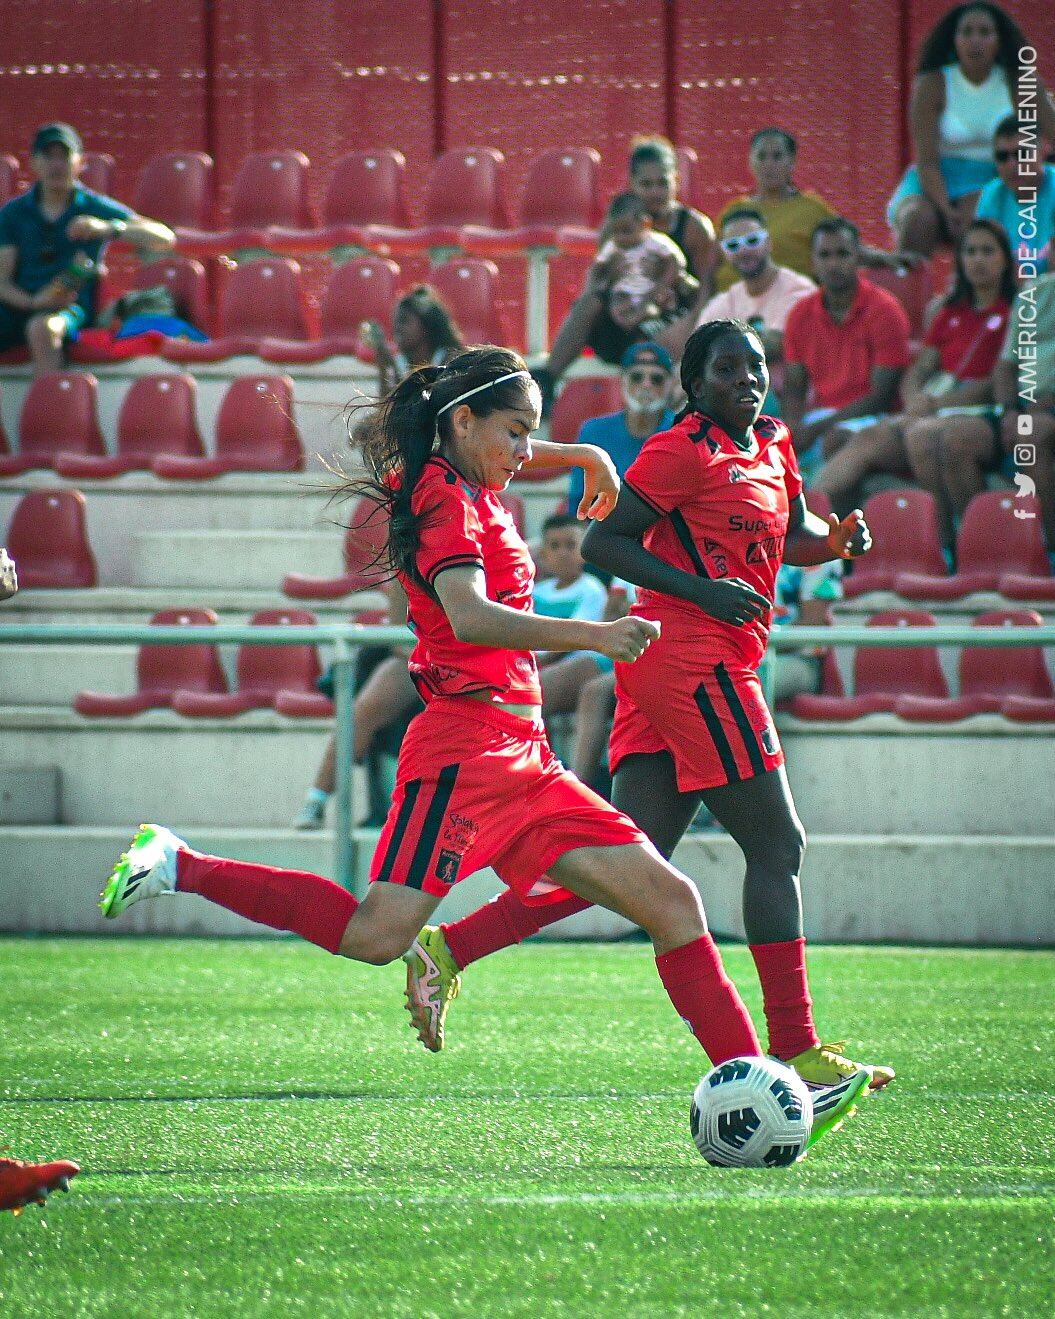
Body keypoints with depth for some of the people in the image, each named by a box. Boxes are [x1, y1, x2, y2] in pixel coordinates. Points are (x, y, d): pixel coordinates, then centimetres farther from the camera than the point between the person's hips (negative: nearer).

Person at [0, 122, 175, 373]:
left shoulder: (96, 209, 9)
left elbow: (165, 239, -1)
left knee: (42, 328, -38)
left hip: (70, 308, -3)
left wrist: (108, 229, -16)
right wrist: (33, 301, -15)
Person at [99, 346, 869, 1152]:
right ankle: (179, 866, -8)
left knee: (671, 902, 4)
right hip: (468, 745, -10)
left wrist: (582, 456, 46)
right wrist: (589, 635, -38)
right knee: (376, 935, -22)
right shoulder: (449, 501, -10)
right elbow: (468, 615, -29)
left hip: (522, 758, 10)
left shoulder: (473, 489, 18)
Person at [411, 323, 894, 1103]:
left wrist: (840, 539, 10)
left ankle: (450, 947, 2)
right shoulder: (685, 451, -8)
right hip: (693, 660, -9)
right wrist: (701, 588, -19)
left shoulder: (773, 447, 17)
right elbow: (600, 543, -10)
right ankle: (795, 1051, -4)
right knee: (778, 846, -6)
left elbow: (793, 539, 33)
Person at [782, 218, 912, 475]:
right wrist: (794, 427, -12)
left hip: (865, 416, -5)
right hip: (819, 414, 5)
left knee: (836, 440, -39)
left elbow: (882, 396, -11)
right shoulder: (801, 315, 10)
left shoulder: (884, 311, -7)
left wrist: (817, 428, -17)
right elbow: (794, 389, 13)